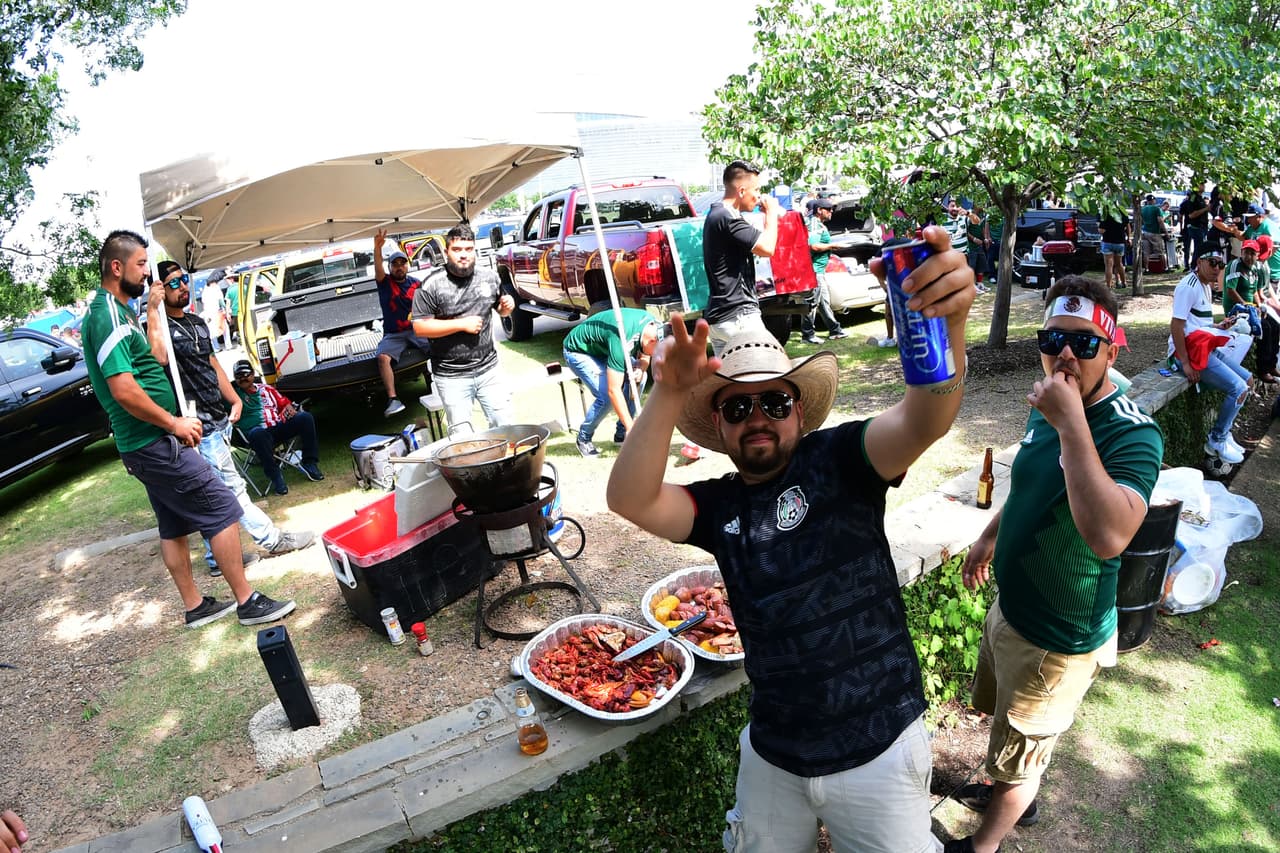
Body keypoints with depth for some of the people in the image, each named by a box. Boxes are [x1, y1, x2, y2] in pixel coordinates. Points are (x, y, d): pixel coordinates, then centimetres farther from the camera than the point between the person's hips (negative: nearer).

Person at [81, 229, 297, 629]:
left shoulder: (115, 312, 15)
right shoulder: (109, 316, -17)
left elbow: (154, 359, 20)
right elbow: (124, 391, -24)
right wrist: (173, 422, -17)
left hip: (142, 445, 11)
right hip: (156, 444, -11)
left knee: (174, 525, 16)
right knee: (222, 510, -7)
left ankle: (195, 606, 25)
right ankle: (247, 602, -2)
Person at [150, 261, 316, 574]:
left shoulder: (197, 322, 15)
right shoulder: (160, 326, -12)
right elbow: (158, 358, -35)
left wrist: (234, 399, 16)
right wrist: (152, 310, -32)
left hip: (219, 419, 9)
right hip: (201, 426, -9)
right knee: (232, 488, 0)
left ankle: (217, 558, 22)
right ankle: (272, 540, 10)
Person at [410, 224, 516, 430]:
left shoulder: (490, 277, 5)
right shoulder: (432, 285, -9)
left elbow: (500, 309, 22)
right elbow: (419, 328, -13)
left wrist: (507, 307, -3)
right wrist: (461, 324, -18)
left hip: (488, 369, 4)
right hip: (452, 376, -3)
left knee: (505, 426, 9)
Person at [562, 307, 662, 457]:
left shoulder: (653, 325, -16)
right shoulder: (623, 340, -40)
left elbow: (644, 356, 3)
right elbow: (614, 390, -38)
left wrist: (640, 369, -22)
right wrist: (631, 428, -34)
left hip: (602, 349, 8)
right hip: (578, 351, -8)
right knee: (606, 396, -24)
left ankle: (621, 434, 4)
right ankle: (584, 439, 2)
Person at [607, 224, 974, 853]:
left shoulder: (837, 461, -12)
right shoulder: (719, 506, -4)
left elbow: (923, 423, -30)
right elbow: (629, 500, -21)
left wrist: (947, 318, -50)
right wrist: (668, 394, -35)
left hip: (878, 750, -3)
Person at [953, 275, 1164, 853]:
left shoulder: (1133, 434, -29)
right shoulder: (1047, 408, -3)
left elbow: (1108, 536, -47)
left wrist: (1071, 422, -43)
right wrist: (989, 538, 23)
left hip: (1059, 641, -8)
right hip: (1008, 608, 8)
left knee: (1016, 757, 15)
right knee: (1000, 714, 31)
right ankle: (1016, 798, 58)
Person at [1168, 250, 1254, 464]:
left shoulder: (1206, 286, 17)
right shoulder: (1189, 286, -15)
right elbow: (1176, 326, -23)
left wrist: (1219, 326, 8)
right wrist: (1186, 364, -24)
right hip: (1187, 351, -11)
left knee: (1247, 380, 12)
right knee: (1238, 389, -15)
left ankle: (1223, 433, 18)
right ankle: (1216, 441, -1)